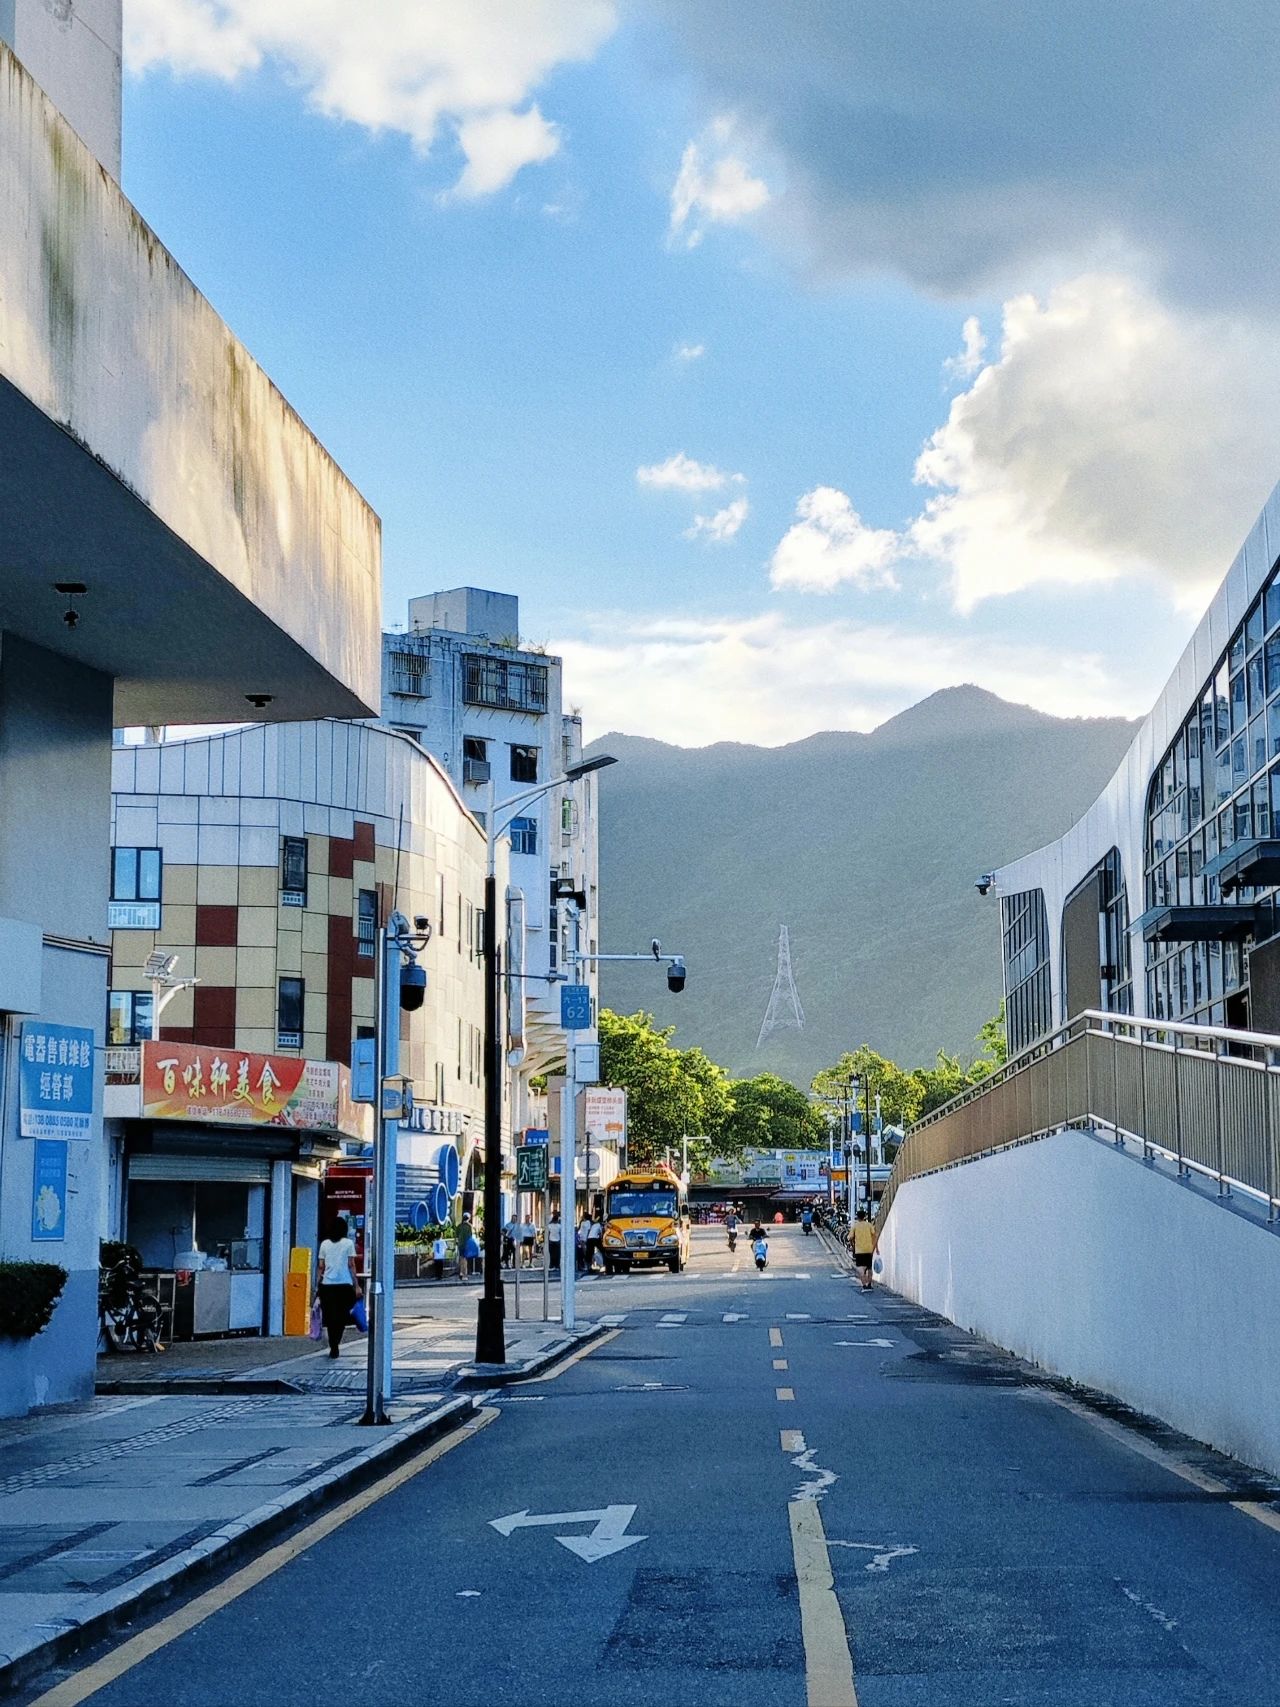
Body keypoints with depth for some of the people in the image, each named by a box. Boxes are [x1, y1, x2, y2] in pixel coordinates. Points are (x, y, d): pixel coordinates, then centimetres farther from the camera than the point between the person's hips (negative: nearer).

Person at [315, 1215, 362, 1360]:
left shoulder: (324, 1244, 6)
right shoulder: (348, 1243, -1)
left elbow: (321, 1267, 6)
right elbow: (351, 1266, -3)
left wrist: (317, 1285, 12)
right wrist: (356, 1285, 1)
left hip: (327, 1285, 2)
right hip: (344, 1284, -2)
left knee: (330, 1318, 7)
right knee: (341, 1317, 6)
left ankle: (333, 1347, 5)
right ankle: (335, 1345, -8)